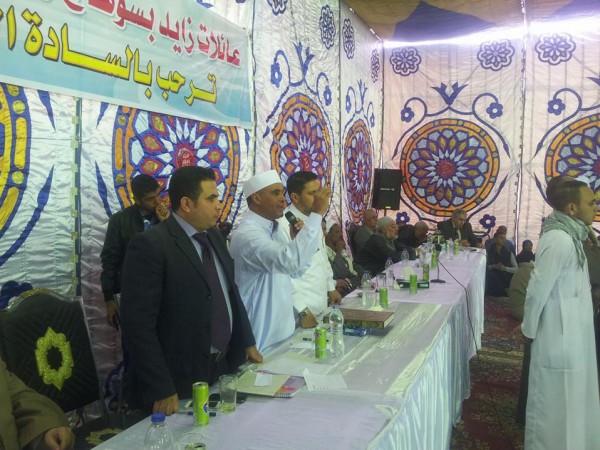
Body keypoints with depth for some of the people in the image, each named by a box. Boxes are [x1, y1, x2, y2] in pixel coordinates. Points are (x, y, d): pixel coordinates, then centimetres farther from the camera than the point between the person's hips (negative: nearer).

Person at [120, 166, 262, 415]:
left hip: (224, 368, 7)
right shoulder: (150, 245, -18)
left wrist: (247, 343, 15)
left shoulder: (214, 236, 6)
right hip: (179, 380, -7)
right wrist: (162, 390, -20)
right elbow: (138, 325, -20)